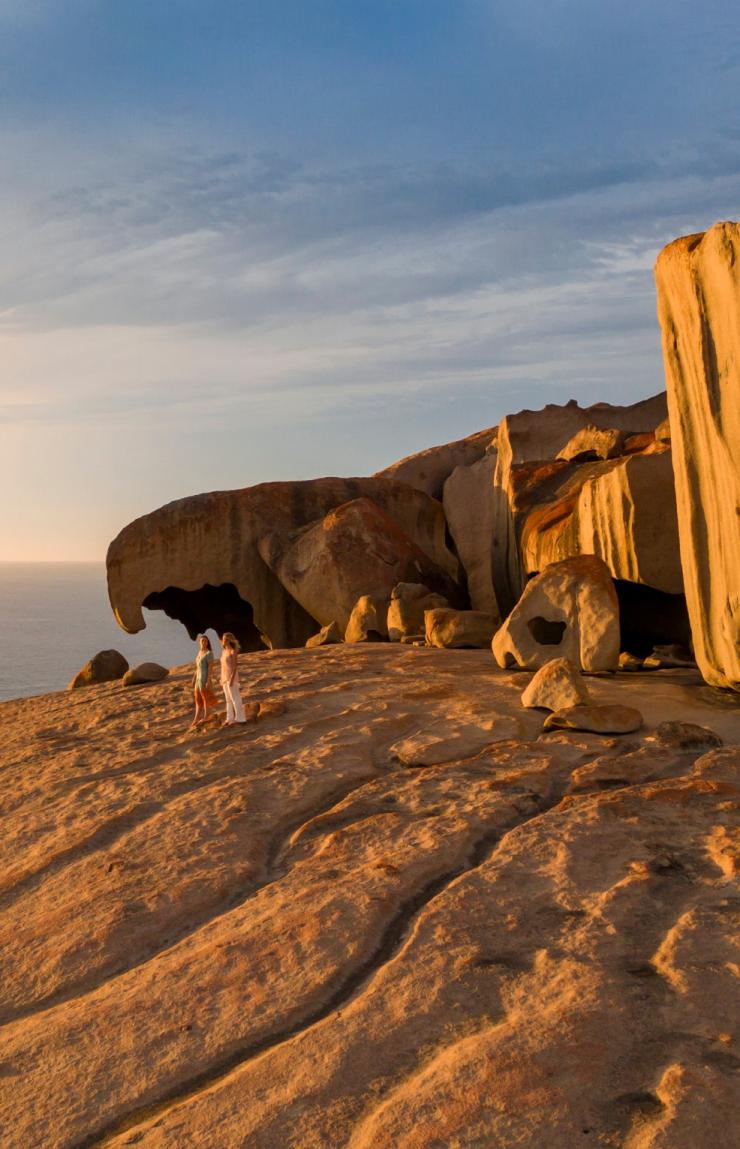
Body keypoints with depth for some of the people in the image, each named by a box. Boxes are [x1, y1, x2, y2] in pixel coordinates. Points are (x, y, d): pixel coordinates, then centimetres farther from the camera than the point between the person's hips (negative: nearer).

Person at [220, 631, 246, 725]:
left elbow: (235, 666, -16)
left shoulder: (233, 651, -12)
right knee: (228, 699, 11)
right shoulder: (224, 651, 12)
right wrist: (222, 678, 15)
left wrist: (232, 679, -22)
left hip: (231, 677, -8)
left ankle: (239, 718, 1)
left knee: (235, 698, -4)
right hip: (225, 677, 8)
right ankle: (230, 718, 17)